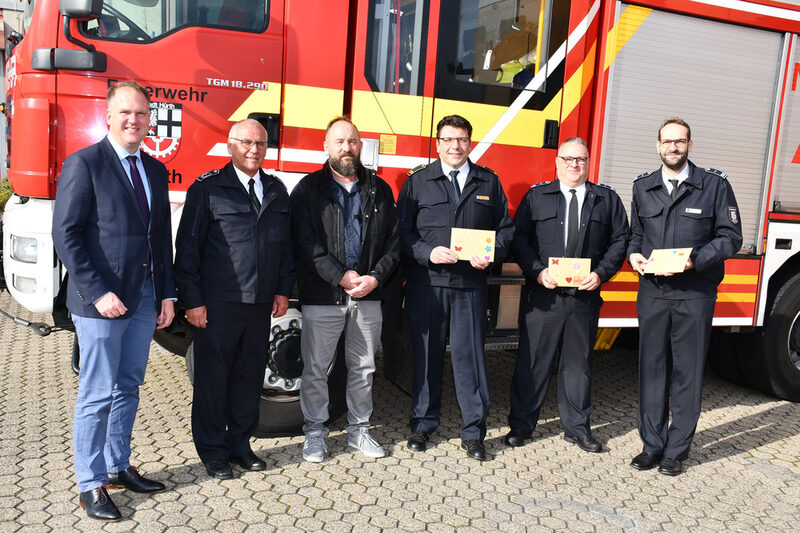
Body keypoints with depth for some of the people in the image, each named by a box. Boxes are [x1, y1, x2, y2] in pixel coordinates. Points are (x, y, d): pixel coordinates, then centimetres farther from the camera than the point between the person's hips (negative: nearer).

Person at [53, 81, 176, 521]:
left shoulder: (155, 170, 13)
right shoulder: (84, 163, -7)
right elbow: (66, 234, -12)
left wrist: (166, 294, 9)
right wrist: (97, 293, -17)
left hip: (144, 297, 6)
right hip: (101, 300, -6)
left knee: (128, 388, 15)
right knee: (97, 394, 2)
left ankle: (118, 466, 30)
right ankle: (90, 484, 15)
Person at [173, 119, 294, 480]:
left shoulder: (276, 190, 11)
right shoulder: (208, 189, -4)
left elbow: (286, 244, 15)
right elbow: (188, 247, -5)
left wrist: (283, 290, 8)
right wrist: (192, 300, -10)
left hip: (261, 303, 5)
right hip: (217, 304, -4)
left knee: (249, 378, 14)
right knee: (212, 379, 6)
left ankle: (240, 444, 29)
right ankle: (213, 452, 21)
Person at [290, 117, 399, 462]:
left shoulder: (379, 190, 10)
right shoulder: (309, 189, 1)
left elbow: (394, 240, 6)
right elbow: (305, 242, -9)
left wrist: (375, 278, -9)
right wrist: (341, 277, -16)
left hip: (369, 296, 3)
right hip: (322, 297, -3)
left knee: (363, 368, 13)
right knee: (316, 369, 6)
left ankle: (359, 429, 28)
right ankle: (315, 432, 23)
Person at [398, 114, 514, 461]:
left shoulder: (489, 182, 13)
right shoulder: (418, 182, 8)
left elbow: (505, 228, 12)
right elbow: (402, 231, 3)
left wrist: (491, 254, -7)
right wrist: (429, 252, -13)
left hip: (471, 283, 1)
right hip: (425, 282, 0)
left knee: (469, 354, 2)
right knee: (426, 353, 7)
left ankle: (473, 431, 14)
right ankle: (423, 424, 23)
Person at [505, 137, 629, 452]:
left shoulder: (607, 200, 12)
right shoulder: (536, 197, 7)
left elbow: (620, 241, 8)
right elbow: (519, 238, 1)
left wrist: (601, 273, -6)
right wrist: (538, 271, -13)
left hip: (585, 296, 2)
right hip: (542, 295, -2)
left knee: (577, 363, 11)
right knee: (532, 361, 3)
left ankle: (577, 427, 24)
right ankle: (521, 425, 15)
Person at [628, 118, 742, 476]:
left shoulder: (714, 185, 1)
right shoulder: (643, 187, 11)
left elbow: (730, 237, -1)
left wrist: (696, 259, -16)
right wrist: (634, 255, -3)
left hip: (695, 294, -3)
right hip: (652, 293, 3)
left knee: (687, 372, 4)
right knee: (652, 368, 7)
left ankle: (677, 451, 16)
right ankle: (652, 444, 19)